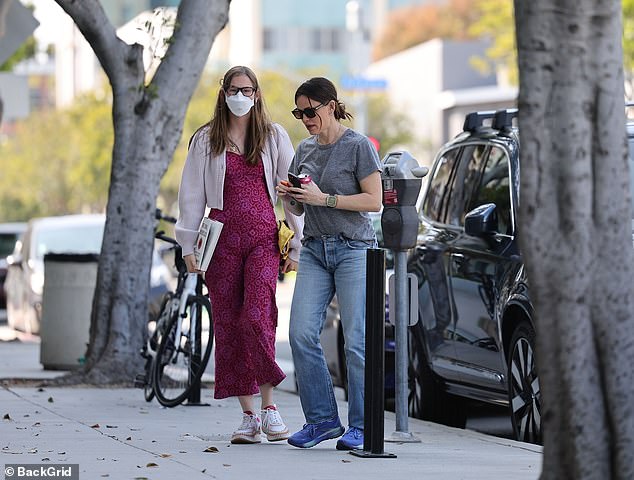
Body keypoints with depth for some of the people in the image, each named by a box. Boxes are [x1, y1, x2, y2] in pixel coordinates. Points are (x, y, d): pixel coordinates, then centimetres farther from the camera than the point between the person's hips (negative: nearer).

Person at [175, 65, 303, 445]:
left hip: (263, 238, -1)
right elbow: (192, 195, 9)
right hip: (222, 239, 2)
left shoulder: (275, 137, 8)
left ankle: (269, 406, -8)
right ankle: (249, 416, 5)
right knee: (228, 325, 0)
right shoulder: (206, 140, 9)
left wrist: (296, 246, 4)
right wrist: (188, 246, 3)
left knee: (257, 317, -17)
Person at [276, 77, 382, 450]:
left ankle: (361, 426, -1)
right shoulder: (305, 150, 16)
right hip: (315, 250, 6)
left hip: (354, 249, -6)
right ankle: (322, 419, 0)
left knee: (357, 340, -7)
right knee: (302, 333, -8)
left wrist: (324, 198, -15)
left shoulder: (358, 146, -3)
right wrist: (289, 198, 0)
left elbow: (374, 201, -9)